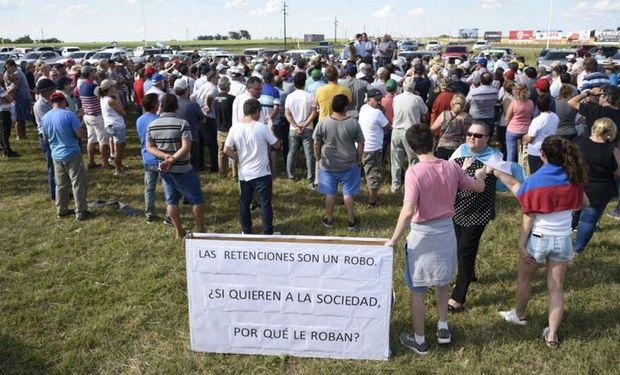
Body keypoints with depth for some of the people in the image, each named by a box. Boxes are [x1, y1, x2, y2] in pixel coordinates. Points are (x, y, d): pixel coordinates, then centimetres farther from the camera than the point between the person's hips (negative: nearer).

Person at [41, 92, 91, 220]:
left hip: (56, 156, 6)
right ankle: (81, 212, 4)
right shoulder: (68, 114, -15)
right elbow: (81, 134, -18)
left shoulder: (45, 118, 2)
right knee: (78, 183, 2)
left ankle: (61, 210, 24)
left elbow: (45, 137, 15)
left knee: (61, 184, 16)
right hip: (72, 154, -6)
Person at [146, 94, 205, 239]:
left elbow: (149, 147, 0)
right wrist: (171, 159, -19)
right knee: (196, 199, 11)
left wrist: (164, 156, -10)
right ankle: (200, 230, 18)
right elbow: (186, 148, -24)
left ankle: (178, 232, 24)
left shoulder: (152, 125, -1)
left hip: (164, 170, 5)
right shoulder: (182, 123, -16)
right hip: (183, 170, -5)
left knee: (171, 201, 16)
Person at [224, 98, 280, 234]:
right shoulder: (262, 127, -14)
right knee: (265, 204, 6)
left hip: (244, 174, 4)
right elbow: (277, 145, -4)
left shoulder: (235, 128, -4)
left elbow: (226, 150, -5)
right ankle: (268, 233, 12)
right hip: (262, 173, -3)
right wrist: (271, 132, 11)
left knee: (244, 203, 17)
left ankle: (246, 231, 26)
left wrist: (239, 159, 9)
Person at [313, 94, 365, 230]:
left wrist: (318, 159, 12)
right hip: (349, 165, 0)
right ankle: (351, 221, 21)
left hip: (328, 165, 1)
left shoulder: (323, 123, -11)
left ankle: (329, 219, 27)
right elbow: (361, 145, -5)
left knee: (330, 193, 14)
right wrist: (358, 160, 9)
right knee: (348, 193, 11)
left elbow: (316, 144, -3)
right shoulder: (354, 123, -12)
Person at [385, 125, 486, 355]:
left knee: (417, 290, 10)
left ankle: (419, 341, 22)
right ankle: (443, 330, 37)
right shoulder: (451, 167, -5)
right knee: (442, 283, 26)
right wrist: (481, 175, 33)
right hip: (446, 232, 5)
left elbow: (408, 211, -28)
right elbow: (479, 187, 10)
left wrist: (393, 240, -20)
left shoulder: (414, 172, -21)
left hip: (423, 235, -5)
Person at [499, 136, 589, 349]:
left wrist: (521, 245, -10)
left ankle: (519, 315, 42)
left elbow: (528, 217, -15)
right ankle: (552, 336, 16)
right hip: (563, 240, 3)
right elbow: (584, 204, 12)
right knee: (556, 288, 11)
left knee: (524, 280, 21)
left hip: (538, 238, -3)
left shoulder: (534, 181, -17)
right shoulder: (573, 179, -5)